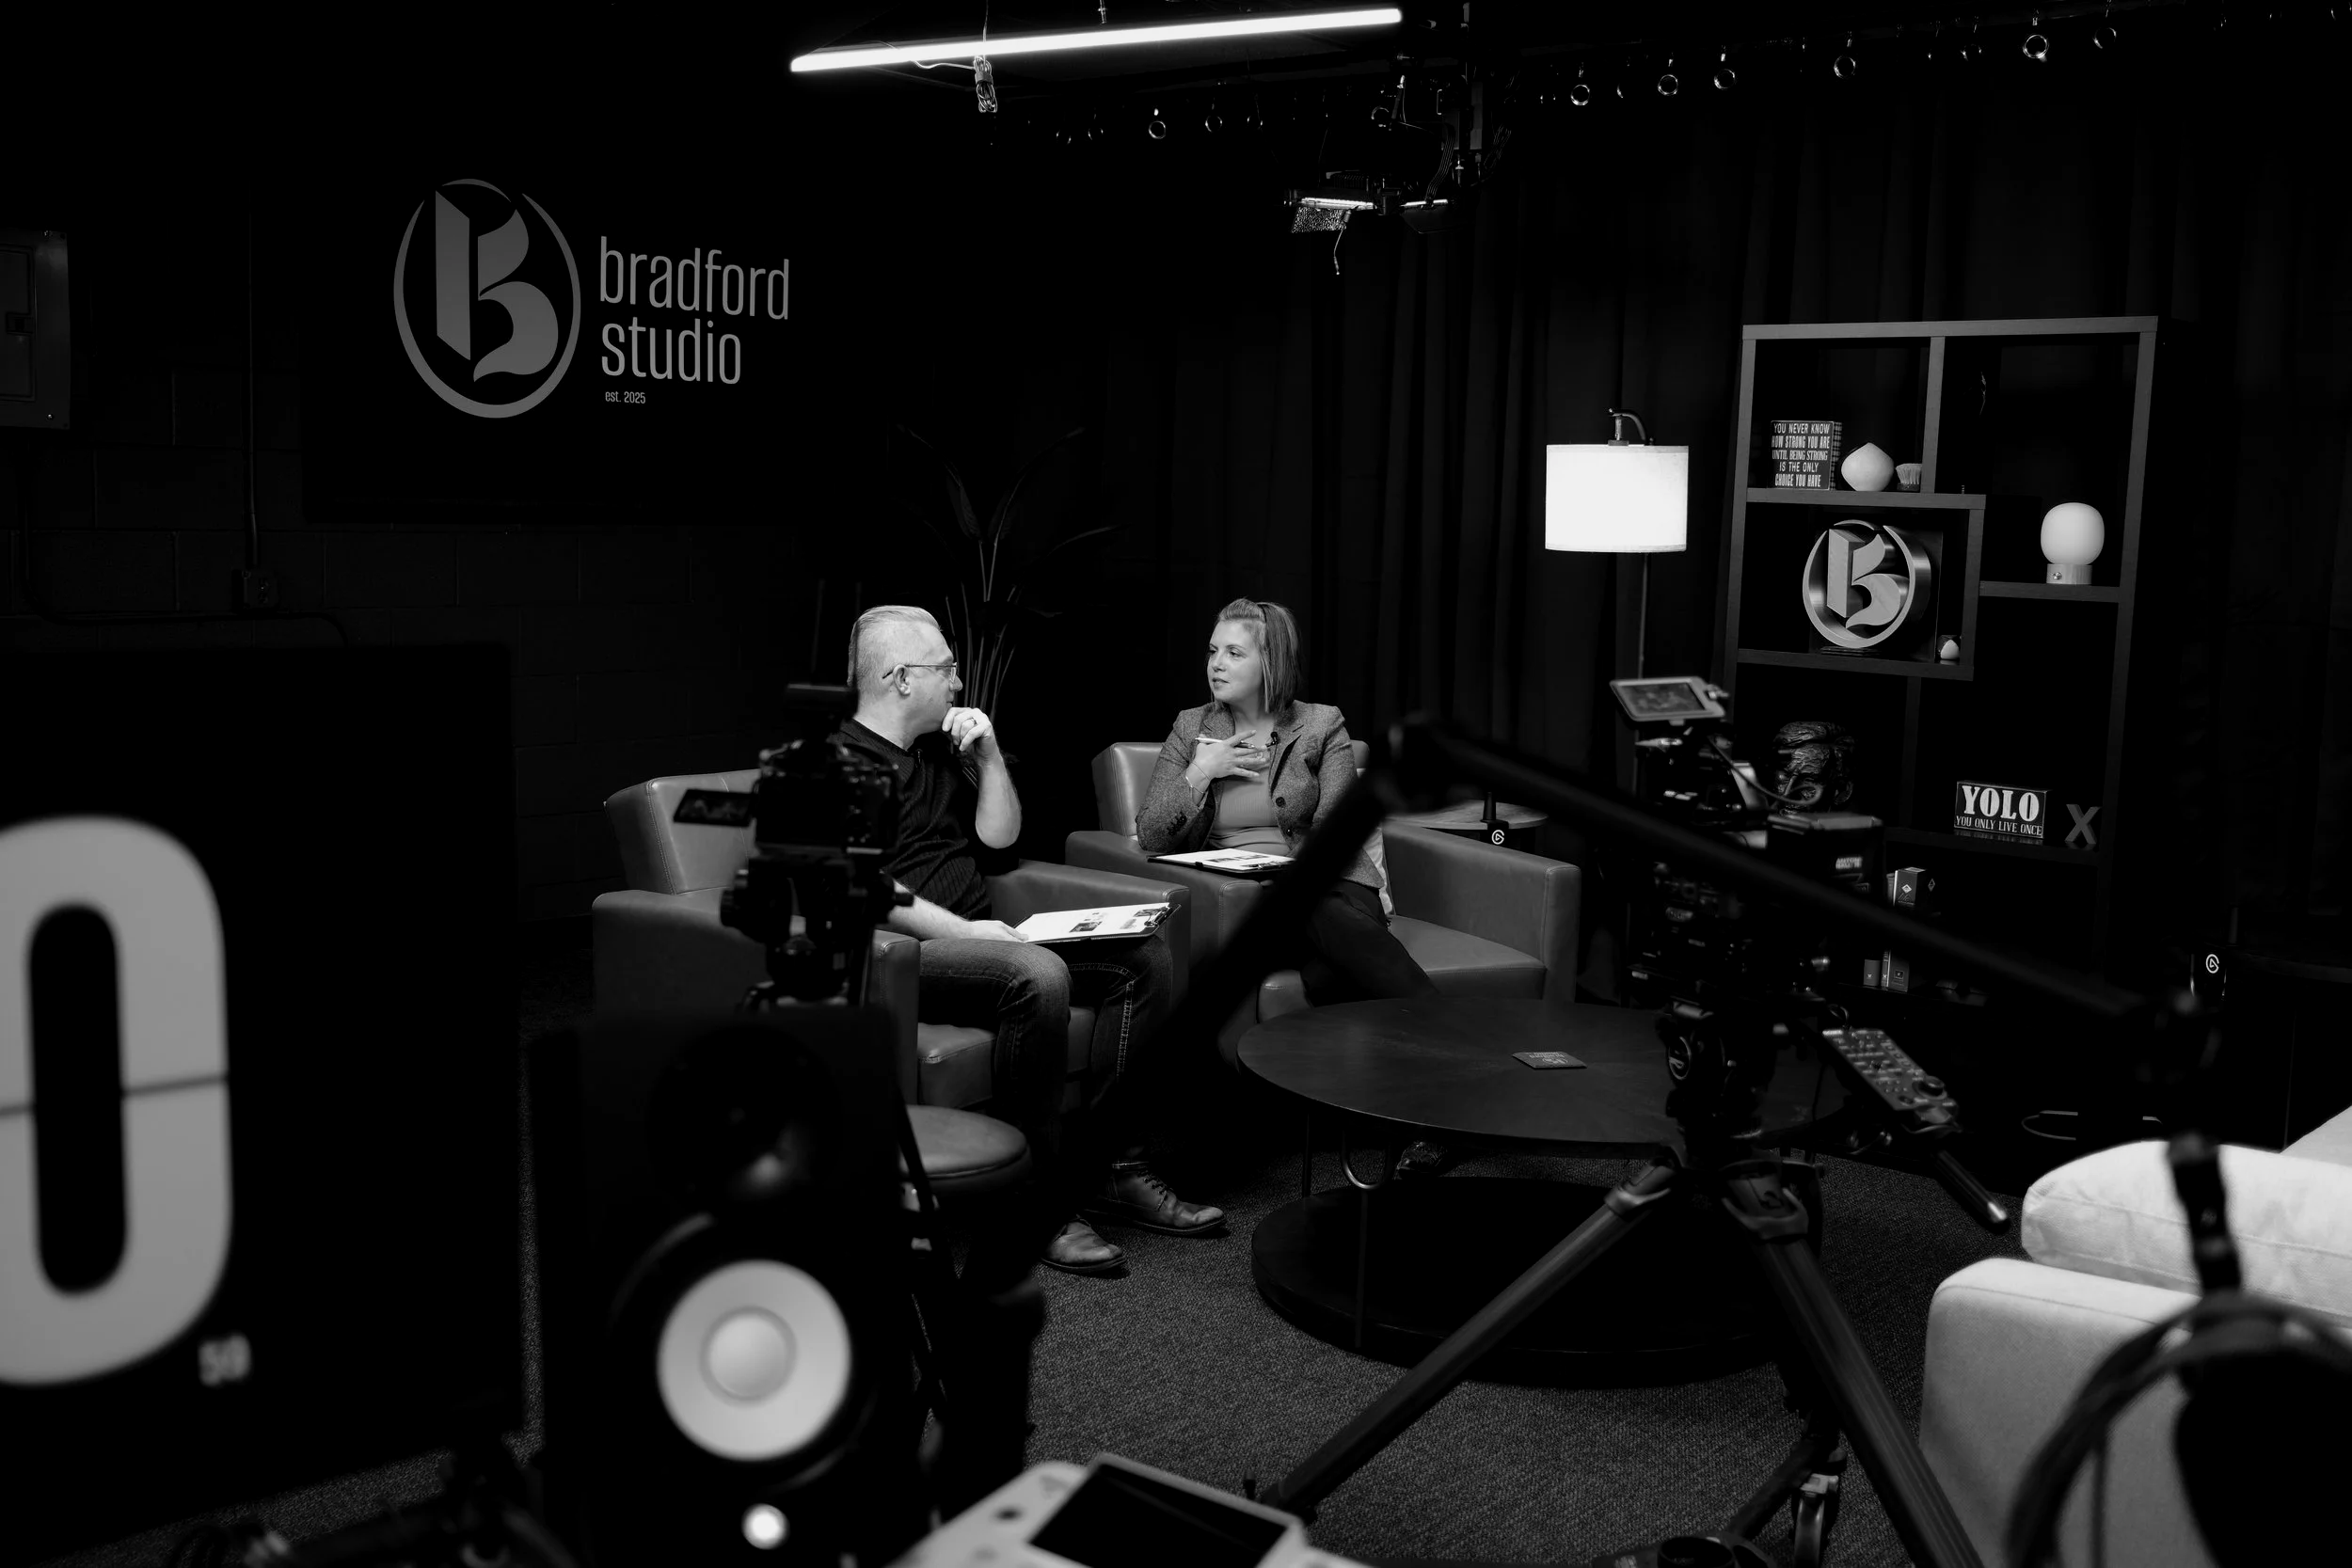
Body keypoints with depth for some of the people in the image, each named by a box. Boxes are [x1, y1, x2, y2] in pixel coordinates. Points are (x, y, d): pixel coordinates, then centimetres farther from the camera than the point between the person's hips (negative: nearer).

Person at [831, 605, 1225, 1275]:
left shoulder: (937, 751, 22)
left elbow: (1000, 835, 23)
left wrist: (989, 756, 8)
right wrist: (961, 930, -22)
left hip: (980, 936, 9)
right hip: (902, 955, -9)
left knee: (1145, 954, -5)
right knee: (1038, 976, -37)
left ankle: (1110, 1165, -9)